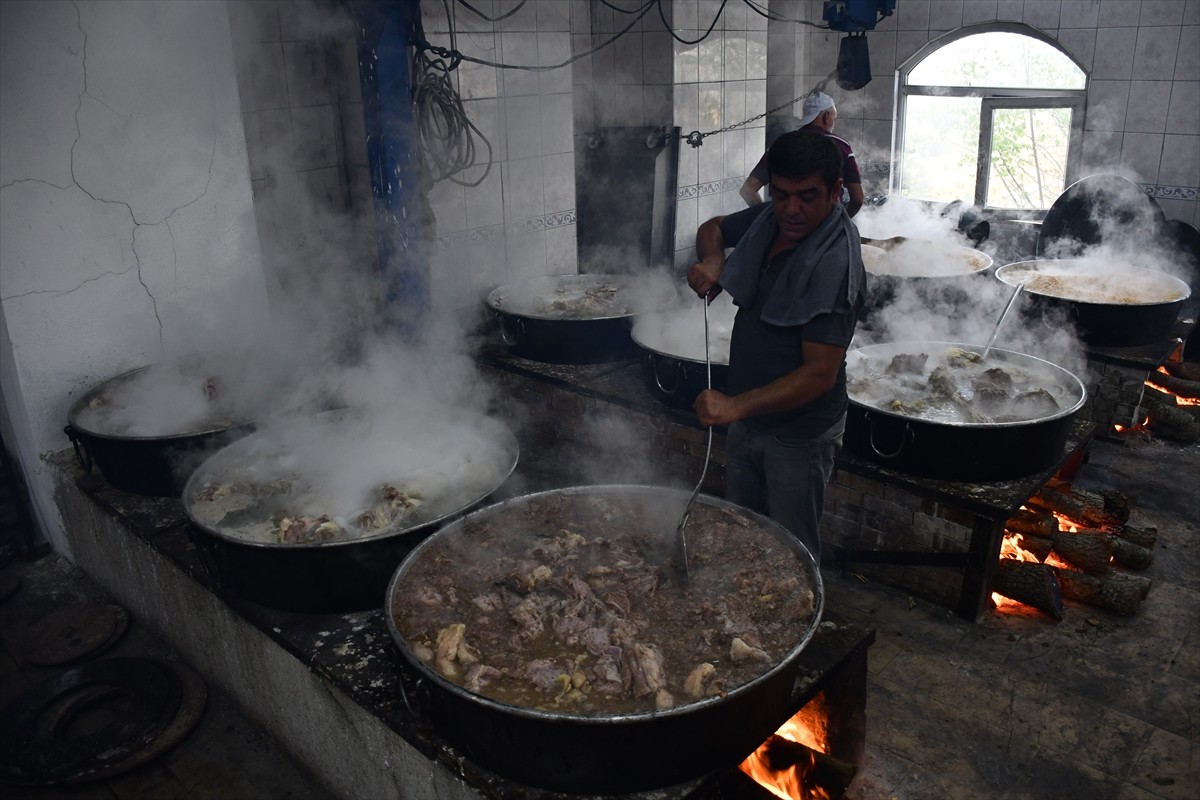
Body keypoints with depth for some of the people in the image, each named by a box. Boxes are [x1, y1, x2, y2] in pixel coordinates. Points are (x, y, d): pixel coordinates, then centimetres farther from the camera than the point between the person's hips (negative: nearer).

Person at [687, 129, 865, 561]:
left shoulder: (835, 264, -26)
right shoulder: (770, 220, -4)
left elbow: (819, 374, -29)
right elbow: (714, 228, 17)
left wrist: (735, 406, -38)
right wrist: (711, 259, -7)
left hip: (798, 435, -7)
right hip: (747, 417, 8)